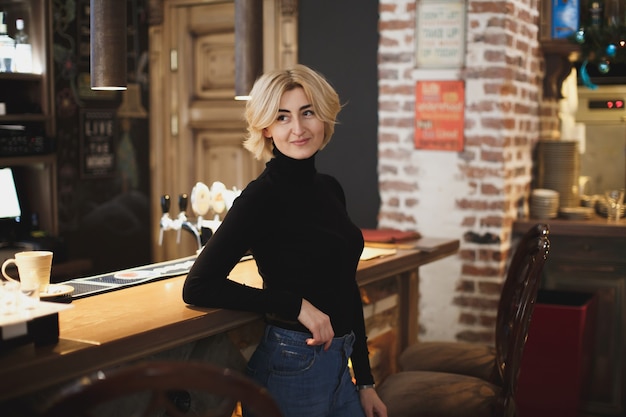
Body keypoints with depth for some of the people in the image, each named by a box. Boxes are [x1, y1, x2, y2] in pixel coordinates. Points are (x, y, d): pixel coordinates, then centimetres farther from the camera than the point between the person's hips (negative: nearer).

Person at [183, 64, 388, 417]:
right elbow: (198, 287, -18)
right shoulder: (262, 196, -14)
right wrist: (296, 305, -21)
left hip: (338, 363, 6)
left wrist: (365, 380, 12)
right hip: (292, 367, -6)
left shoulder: (330, 188, 6)